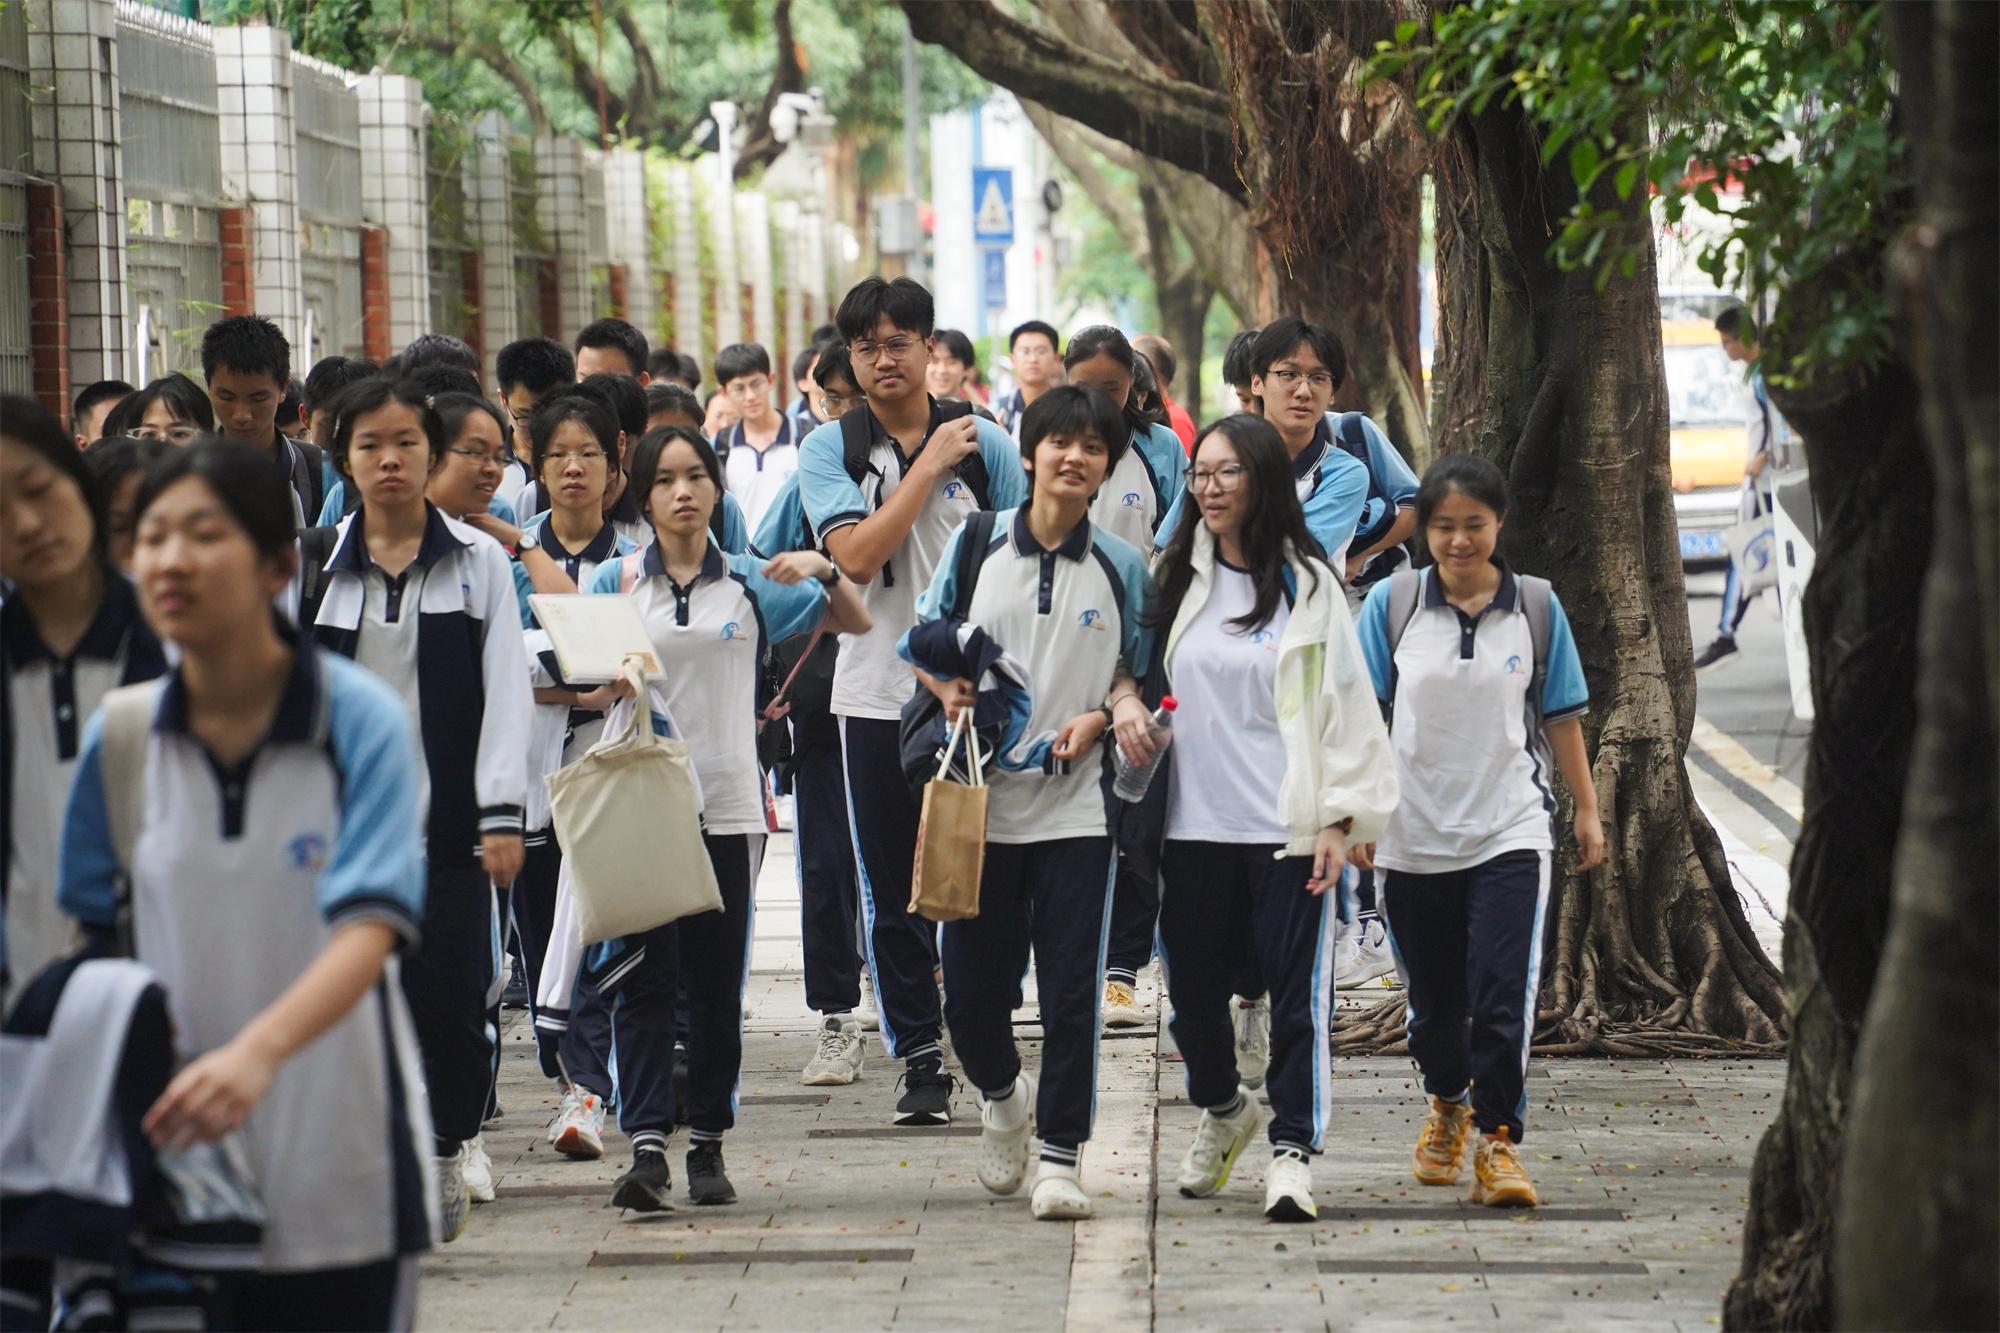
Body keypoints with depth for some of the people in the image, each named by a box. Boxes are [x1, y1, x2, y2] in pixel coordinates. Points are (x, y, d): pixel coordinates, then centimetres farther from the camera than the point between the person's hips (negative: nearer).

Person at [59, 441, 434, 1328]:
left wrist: (258, 1052, -37)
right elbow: (85, 936, 8)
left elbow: (372, 926, -20)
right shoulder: (118, 739, 2)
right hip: (176, 1156, 3)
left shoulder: (362, 720, -9)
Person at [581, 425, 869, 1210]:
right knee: (641, 977, -7)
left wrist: (824, 571, -8)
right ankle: (647, 1146, -11)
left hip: (727, 802, 1)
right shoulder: (616, 582, 6)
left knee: (717, 981, 5)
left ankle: (707, 1145, 14)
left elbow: (857, 624, 11)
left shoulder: (751, 583, 8)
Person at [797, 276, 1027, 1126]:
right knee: (894, 891, 5)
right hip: (878, 695, 0)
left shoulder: (984, 444, 3)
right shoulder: (829, 450, 1)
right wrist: (929, 464, -11)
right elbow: (857, 555, -13)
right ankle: (920, 1058, 12)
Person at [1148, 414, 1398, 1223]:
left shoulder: (1306, 585, 0)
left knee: (1297, 993, -8)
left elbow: (1345, 702, -1)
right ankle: (1222, 1109, 35)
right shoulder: (1176, 578, 10)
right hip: (1192, 822, 3)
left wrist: (1340, 821, -7)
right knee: (1193, 988, 10)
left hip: (1287, 826, -3)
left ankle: (1291, 1150, -4)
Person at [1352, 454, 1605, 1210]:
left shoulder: (1534, 607, 1)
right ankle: (1447, 1105, 39)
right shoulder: (1392, 603, -1)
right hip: (1413, 834, 1)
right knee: (1433, 999, 13)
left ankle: (1498, 1140, -4)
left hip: (1509, 832, -1)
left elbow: (1562, 717, 9)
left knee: (1504, 997, -12)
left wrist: (1587, 810, 11)